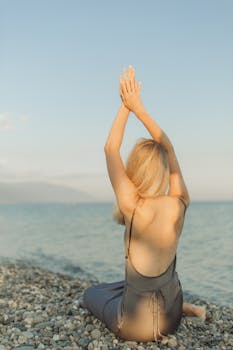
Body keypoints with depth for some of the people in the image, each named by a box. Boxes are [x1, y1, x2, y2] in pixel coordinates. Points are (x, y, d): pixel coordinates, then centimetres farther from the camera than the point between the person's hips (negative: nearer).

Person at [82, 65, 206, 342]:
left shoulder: (134, 208, -25)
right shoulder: (180, 204, -14)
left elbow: (110, 149, -15)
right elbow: (169, 150, -3)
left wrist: (125, 106, -7)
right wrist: (138, 107, -5)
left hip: (136, 326, -5)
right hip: (171, 317, 6)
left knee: (91, 294, 28)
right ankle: (183, 307, 16)